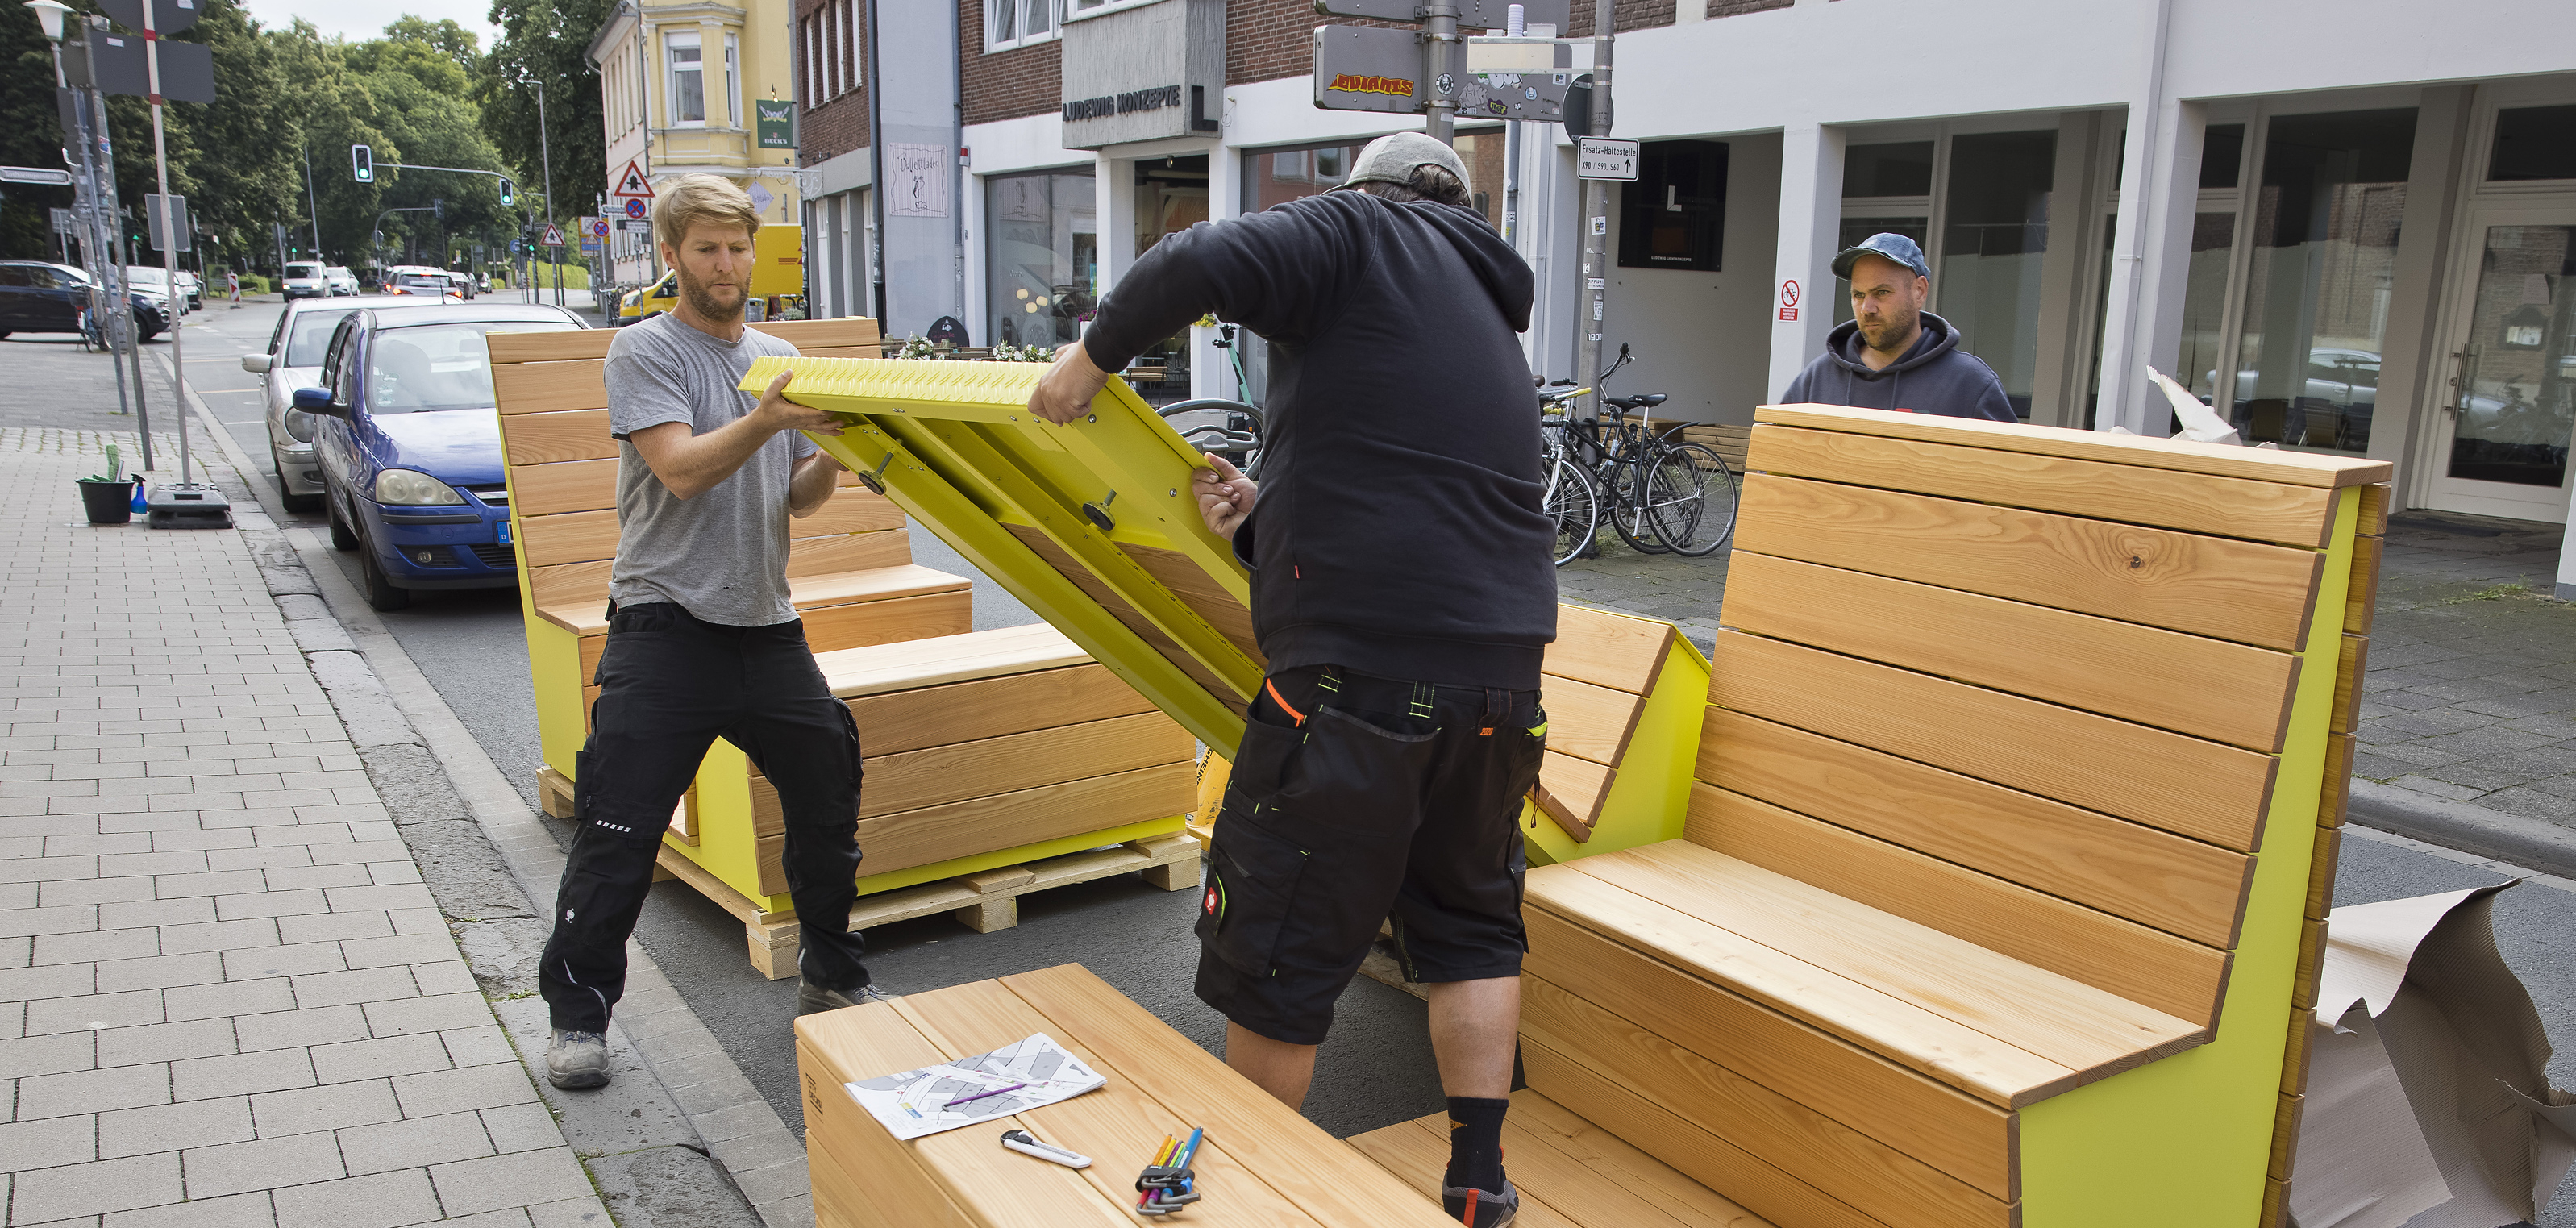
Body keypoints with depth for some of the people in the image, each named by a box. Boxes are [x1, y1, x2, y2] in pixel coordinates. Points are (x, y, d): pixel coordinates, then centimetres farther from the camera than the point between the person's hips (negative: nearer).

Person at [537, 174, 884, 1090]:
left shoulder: (780, 359, 16)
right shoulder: (645, 351, -1)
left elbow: (799, 499, 12)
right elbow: (682, 468, -16)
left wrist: (832, 450, -8)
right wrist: (768, 418, -27)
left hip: (766, 623, 6)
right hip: (667, 625, -5)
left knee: (829, 800, 9)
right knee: (620, 829, -4)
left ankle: (831, 977, 26)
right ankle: (577, 1012, 12)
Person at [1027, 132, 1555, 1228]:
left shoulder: (1363, 233, 3)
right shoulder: (1490, 326, 25)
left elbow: (1206, 263, -17)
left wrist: (1095, 353, -1)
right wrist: (1262, 522, 15)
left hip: (1362, 677, -8)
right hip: (1501, 674, 8)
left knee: (1278, 952, 8)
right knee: (1472, 920, 25)